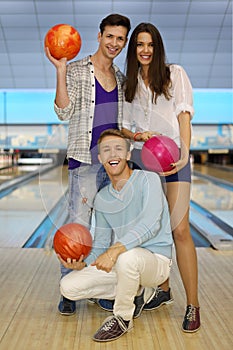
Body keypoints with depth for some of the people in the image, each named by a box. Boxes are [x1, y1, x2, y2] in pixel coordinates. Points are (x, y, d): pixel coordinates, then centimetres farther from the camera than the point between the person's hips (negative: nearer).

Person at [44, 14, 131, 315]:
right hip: (86, 158, -5)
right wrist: (60, 70, -17)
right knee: (78, 225, -5)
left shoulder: (121, 78, 15)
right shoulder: (76, 71, -1)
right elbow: (65, 112, -13)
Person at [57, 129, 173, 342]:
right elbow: (100, 244, 9)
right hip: (120, 263, 7)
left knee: (127, 256, -40)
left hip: (155, 261, -6)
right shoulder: (102, 198, 6)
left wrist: (115, 250, -37)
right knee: (68, 286, -3)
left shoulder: (148, 180, -12)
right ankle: (138, 293, 11)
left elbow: (150, 224, -27)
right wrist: (82, 263, -11)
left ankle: (122, 318, -10)